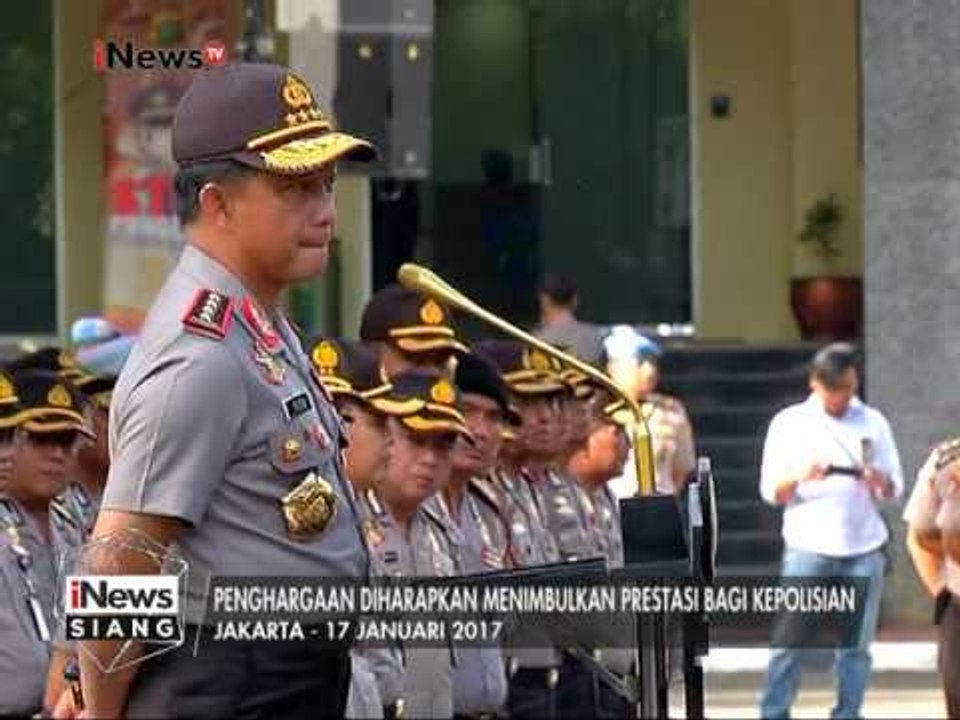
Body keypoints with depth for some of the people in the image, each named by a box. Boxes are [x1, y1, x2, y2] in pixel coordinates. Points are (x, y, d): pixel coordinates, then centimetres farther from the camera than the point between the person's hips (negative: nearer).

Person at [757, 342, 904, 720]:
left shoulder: (873, 423, 10)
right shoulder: (789, 423, 5)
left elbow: (894, 489, 9)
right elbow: (770, 491, 3)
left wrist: (879, 481, -15)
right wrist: (800, 477, -18)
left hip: (863, 547, 2)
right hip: (808, 546, -2)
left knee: (856, 643, 1)